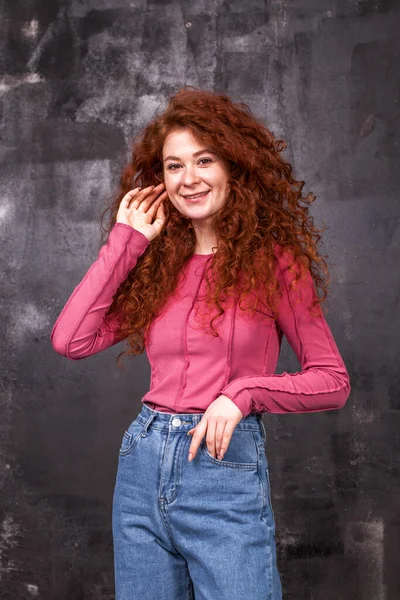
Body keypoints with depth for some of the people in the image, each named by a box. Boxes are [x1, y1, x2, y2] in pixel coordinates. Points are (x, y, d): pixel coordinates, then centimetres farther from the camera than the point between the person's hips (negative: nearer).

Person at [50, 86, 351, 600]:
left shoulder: (273, 262, -3)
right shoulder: (156, 263, 8)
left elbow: (333, 382, -3)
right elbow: (70, 340, -4)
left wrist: (242, 393, -17)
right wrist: (124, 241, 1)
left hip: (228, 466, -4)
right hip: (142, 465, 4)